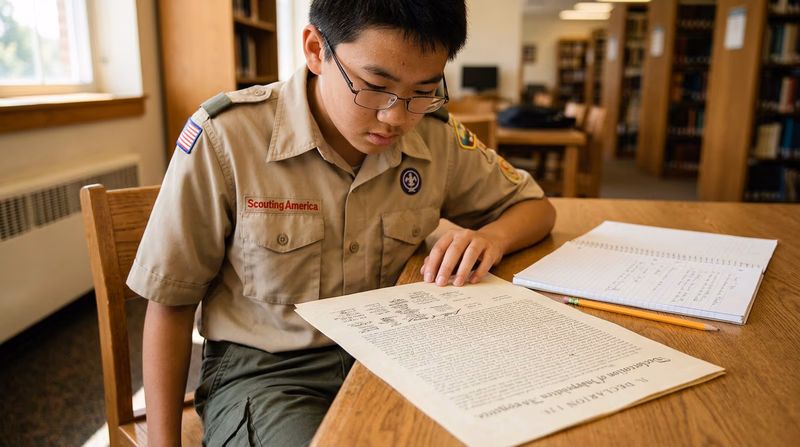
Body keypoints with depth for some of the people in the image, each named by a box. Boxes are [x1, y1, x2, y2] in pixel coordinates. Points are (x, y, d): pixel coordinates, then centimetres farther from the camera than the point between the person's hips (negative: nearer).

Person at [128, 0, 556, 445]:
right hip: (262, 371, -3)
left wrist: (492, 236, -14)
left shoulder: (436, 137, -5)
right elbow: (170, 303, -6)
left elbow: (536, 206, 9)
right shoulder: (223, 137, -15)